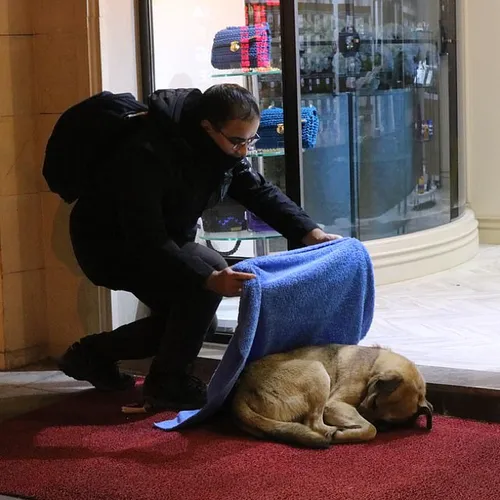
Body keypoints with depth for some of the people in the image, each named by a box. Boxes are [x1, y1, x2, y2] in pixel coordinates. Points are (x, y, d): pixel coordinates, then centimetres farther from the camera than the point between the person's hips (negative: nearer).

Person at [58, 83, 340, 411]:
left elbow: (261, 192, -1)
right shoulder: (149, 155, -35)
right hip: (109, 245, -9)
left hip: (161, 241, 9)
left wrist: (310, 233, -16)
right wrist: (210, 279, -49)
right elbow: (147, 242, -39)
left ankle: (94, 354, 26)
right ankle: (168, 382, -14)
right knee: (209, 268, -28)